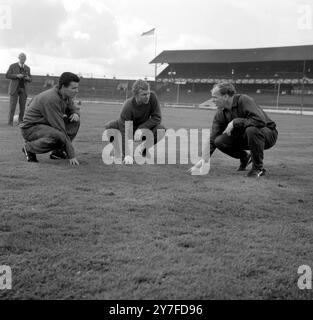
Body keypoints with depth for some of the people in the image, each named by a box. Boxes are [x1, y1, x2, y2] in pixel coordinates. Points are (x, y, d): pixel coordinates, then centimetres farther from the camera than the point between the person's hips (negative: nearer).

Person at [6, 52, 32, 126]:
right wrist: (16, 75, -19)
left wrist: (28, 78, -12)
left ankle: (20, 121, 7)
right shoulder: (13, 66, 0)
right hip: (14, 88, -3)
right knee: (12, 105, -7)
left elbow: (30, 79, 13)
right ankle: (10, 121, -2)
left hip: (24, 89, 3)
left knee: (22, 106, -1)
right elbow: (7, 75, -5)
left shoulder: (27, 68, 10)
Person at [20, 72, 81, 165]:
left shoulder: (66, 95, -2)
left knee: (75, 121, -2)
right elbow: (60, 129, -30)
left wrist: (75, 114, -9)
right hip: (30, 128, -9)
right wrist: (72, 155, -28)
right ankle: (29, 148, -10)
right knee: (57, 136, -36)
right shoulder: (51, 99, -29)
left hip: (47, 124, 9)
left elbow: (73, 108, 20)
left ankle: (58, 151, 2)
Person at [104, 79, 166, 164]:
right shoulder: (128, 106, -33)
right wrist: (127, 155, -45)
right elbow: (125, 131, -36)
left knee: (161, 130, -29)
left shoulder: (152, 97, -26)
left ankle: (144, 149, 0)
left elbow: (157, 118, -19)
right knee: (108, 128, -29)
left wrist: (142, 128, -32)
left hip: (144, 127, 2)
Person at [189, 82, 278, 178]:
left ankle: (258, 168, -18)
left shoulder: (244, 100, -24)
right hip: (244, 136, 6)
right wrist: (204, 159, -14)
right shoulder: (220, 114, -4)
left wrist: (235, 122, -31)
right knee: (219, 141, -14)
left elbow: (260, 121, -37)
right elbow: (212, 139, -4)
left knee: (252, 129, -38)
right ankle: (245, 157, 13)